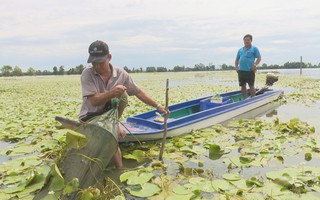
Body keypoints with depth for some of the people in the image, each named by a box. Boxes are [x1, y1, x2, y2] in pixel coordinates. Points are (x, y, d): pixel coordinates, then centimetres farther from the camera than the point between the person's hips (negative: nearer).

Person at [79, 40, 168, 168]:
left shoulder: (121, 74, -7)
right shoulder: (87, 74, -13)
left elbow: (138, 92, -1)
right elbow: (93, 101, -21)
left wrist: (157, 106, -2)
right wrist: (111, 93, -37)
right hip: (90, 117, -4)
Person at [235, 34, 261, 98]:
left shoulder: (254, 49, 4)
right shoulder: (240, 50, 16)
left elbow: (259, 58, -2)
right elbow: (237, 59, 21)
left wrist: (255, 64, -17)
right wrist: (236, 66, 6)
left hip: (250, 71, -5)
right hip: (241, 71, 5)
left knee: (251, 86, 0)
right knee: (243, 86, 9)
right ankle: (244, 99, 20)